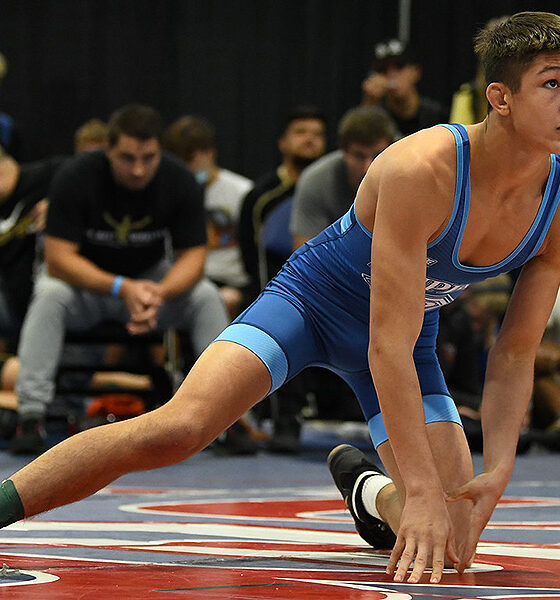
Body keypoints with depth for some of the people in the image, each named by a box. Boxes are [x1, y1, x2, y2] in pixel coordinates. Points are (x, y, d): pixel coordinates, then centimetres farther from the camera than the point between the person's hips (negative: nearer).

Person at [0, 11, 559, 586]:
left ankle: (367, 490, 29)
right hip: (315, 297, -5)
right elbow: (387, 346, -35)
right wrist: (421, 489, -39)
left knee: (453, 537, -5)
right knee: (176, 428, -27)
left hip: (413, 335, 5)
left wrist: (497, 472, -23)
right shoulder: (422, 170, -34)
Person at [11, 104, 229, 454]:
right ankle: (32, 415, -34)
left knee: (207, 297, -24)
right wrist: (122, 289, -39)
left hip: (152, 280, 2)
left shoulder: (180, 182, -16)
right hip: (84, 280, -2)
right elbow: (58, 258, -26)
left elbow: (193, 256, -14)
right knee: (49, 295, -34)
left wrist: (159, 294, -36)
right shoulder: (76, 177, -23)